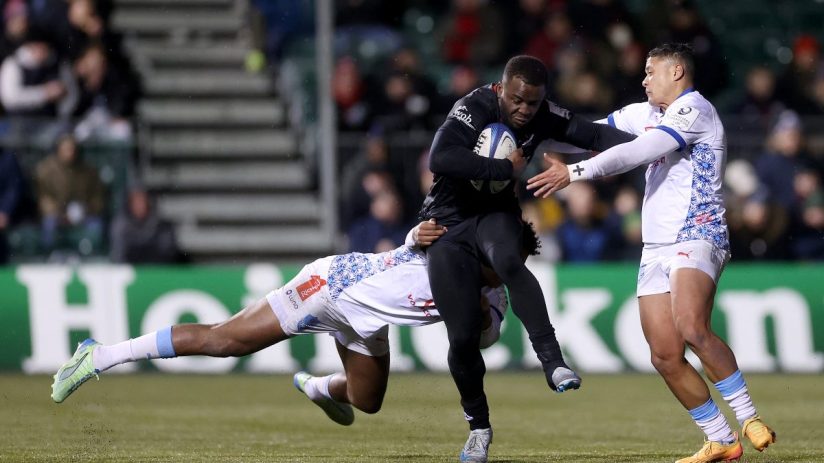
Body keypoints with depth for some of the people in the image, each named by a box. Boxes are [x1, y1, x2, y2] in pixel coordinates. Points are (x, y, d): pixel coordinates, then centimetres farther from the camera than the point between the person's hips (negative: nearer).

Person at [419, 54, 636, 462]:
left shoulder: (542, 116, -7)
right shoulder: (474, 109, -23)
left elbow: (593, 133, -10)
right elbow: (440, 160, -38)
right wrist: (507, 168, -31)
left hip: (494, 214, 2)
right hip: (449, 222, -2)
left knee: (507, 260, -36)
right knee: (462, 336, -7)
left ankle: (553, 364, -44)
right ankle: (478, 426, 16)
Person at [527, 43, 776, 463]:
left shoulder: (693, 109, -7)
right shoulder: (645, 113, 21)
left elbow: (638, 151, -18)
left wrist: (574, 172, -21)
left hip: (696, 236, -8)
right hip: (656, 250, 8)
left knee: (692, 329, -31)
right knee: (665, 356, -4)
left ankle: (748, 418, -21)